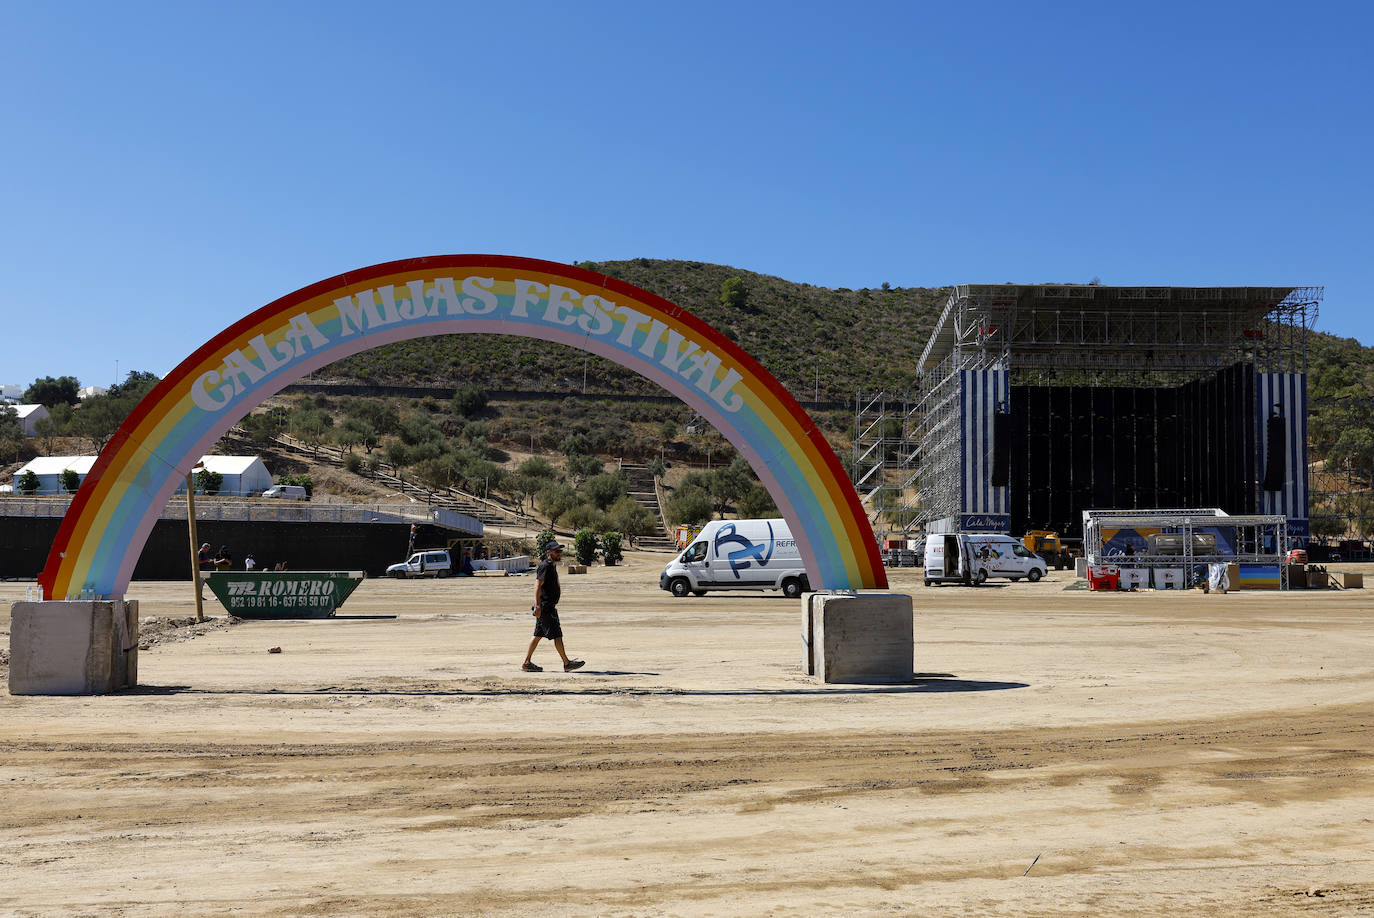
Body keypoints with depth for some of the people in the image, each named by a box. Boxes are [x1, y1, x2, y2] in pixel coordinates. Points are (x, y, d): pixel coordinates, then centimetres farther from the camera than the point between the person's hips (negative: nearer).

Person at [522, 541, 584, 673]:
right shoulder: (545, 566, -14)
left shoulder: (552, 566, 18)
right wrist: (537, 605, -28)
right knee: (557, 635, -4)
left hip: (549, 606, 10)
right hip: (545, 607, -10)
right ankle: (567, 663, 1)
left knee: (538, 635, 11)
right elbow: (538, 586, -22)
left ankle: (527, 663, 13)